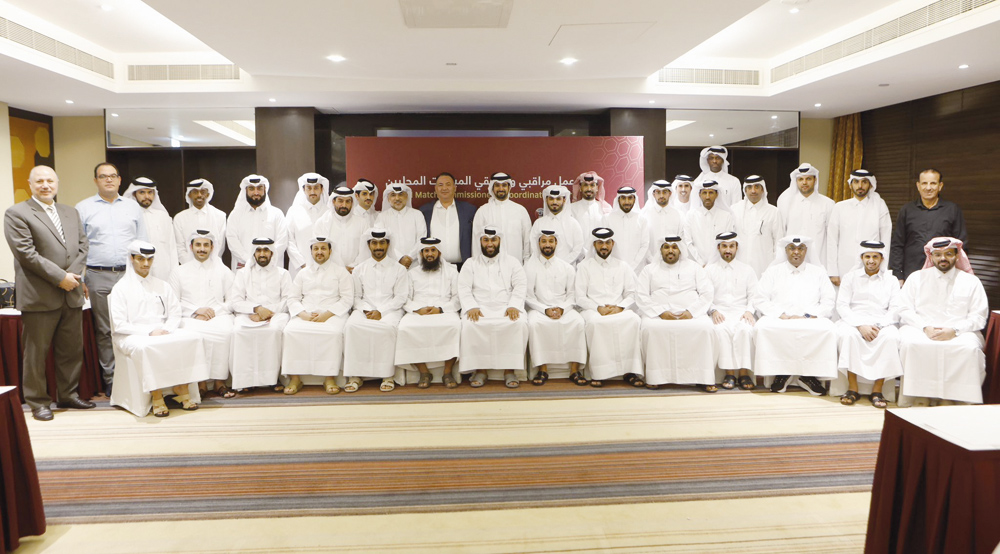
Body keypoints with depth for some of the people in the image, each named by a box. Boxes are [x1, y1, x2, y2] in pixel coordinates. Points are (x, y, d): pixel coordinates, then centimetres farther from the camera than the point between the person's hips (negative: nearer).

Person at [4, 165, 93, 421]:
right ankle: (38, 402, 15)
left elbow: (82, 245, 11)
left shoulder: (71, 213, 17)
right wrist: (60, 277, -15)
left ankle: (68, 395, 25)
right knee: (36, 353, 4)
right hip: (39, 296, -5)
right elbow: (25, 252, -12)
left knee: (72, 349, 12)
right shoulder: (16, 213, -3)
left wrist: (74, 274, -5)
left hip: (71, 294, 6)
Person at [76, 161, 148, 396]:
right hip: (99, 278, -1)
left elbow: (143, 243, 13)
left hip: (130, 275, 1)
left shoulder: (132, 207, 12)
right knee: (105, 330, 4)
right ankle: (110, 378, 13)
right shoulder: (83, 208, 6)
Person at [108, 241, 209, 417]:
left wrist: (166, 330, -8)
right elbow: (119, 325, -4)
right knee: (149, 347, -39)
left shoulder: (162, 285, 19)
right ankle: (156, 397, -30)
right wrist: (149, 332, -15)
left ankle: (182, 390, -22)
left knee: (192, 338, -25)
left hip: (163, 333, 4)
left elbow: (175, 313, 13)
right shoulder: (121, 288, 5)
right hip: (133, 336, -4)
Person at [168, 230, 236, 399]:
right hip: (190, 318, 0)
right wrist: (196, 310, -7)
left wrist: (214, 311, -8)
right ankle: (200, 381, -25)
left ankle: (220, 381, -26)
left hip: (219, 316, 0)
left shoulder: (224, 271, 18)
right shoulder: (179, 272, 18)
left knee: (226, 332, -35)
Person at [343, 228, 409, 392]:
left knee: (388, 327, -36)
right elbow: (356, 296, 11)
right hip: (365, 309, 2)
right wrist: (366, 310, -10)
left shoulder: (398, 269, 10)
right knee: (352, 326, -30)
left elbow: (401, 297, 1)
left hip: (390, 309, -2)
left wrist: (381, 311, -12)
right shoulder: (359, 269, 16)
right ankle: (355, 376, -25)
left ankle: (388, 375, -27)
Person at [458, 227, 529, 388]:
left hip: (506, 307, 0)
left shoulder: (512, 262, 16)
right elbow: (464, 289, 5)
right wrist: (471, 307, -13)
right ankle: (480, 370, -19)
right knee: (469, 325, -31)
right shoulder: (470, 263, 16)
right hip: (479, 308, 0)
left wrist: (513, 306, -12)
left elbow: (520, 286, 6)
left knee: (519, 323, -31)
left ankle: (510, 370, -22)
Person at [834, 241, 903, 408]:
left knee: (891, 337, -33)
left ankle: (877, 390, -25)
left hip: (882, 324, 1)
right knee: (848, 334, -35)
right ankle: (852, 388, -29)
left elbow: (895, 309, 5)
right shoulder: (850, 277, 13)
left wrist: (879, 326, -13)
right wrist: (860, 325, -13)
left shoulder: (891, 280, 16)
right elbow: (842, 306, 1)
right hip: (854, 321, -1)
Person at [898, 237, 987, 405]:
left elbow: (979, 316, 4)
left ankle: (953, 397, -21)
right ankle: (920, 396, -25)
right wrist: (925, 328, -12)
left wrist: (954, 331, -14)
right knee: (910, 343, -33)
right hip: (920, 329, 0)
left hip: (959, 333, 0)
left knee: (970, 348, -32)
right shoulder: (916, 278, 13)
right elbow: (905, 310, 6)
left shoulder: (971, 281, 13)